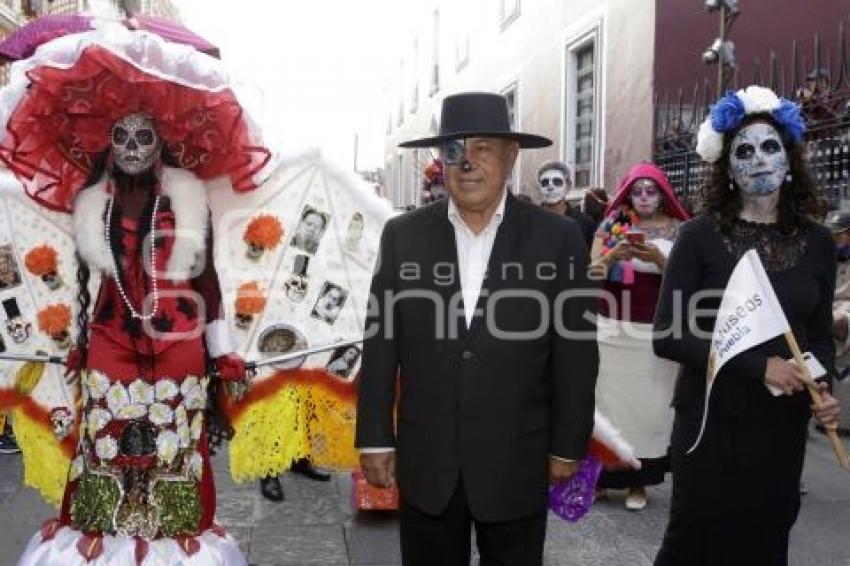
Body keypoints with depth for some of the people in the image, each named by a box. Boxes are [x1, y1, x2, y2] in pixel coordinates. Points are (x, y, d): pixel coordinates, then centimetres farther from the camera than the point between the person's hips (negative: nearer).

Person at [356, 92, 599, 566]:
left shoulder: (558, 238, -5)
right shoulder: (404, 236, 0)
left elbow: (575, 355, -2)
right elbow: (381, 346, 2)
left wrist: (568, 448, -1)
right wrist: (376, 438, 2)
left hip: (516, 464, -1)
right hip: (425, 462, 1)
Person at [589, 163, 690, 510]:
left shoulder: (679, 230, 4)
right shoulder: (611, 225, 7)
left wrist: (657, 258, -21)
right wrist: (614, 254, -18)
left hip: (655, 332, -1)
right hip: (610, 329, 1)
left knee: (647, 402, -1)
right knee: (607, 397, 1)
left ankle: (639, 481, 9)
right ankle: (601, 473, 12)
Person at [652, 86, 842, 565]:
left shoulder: (818, 243, 3)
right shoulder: (700, 236, -8)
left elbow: (821, 335, 12)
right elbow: (667, 336, -12)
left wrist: (825, 388, -8)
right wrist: (758, 364, -19)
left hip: (784, 423, 4)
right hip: (711, 419, -3)